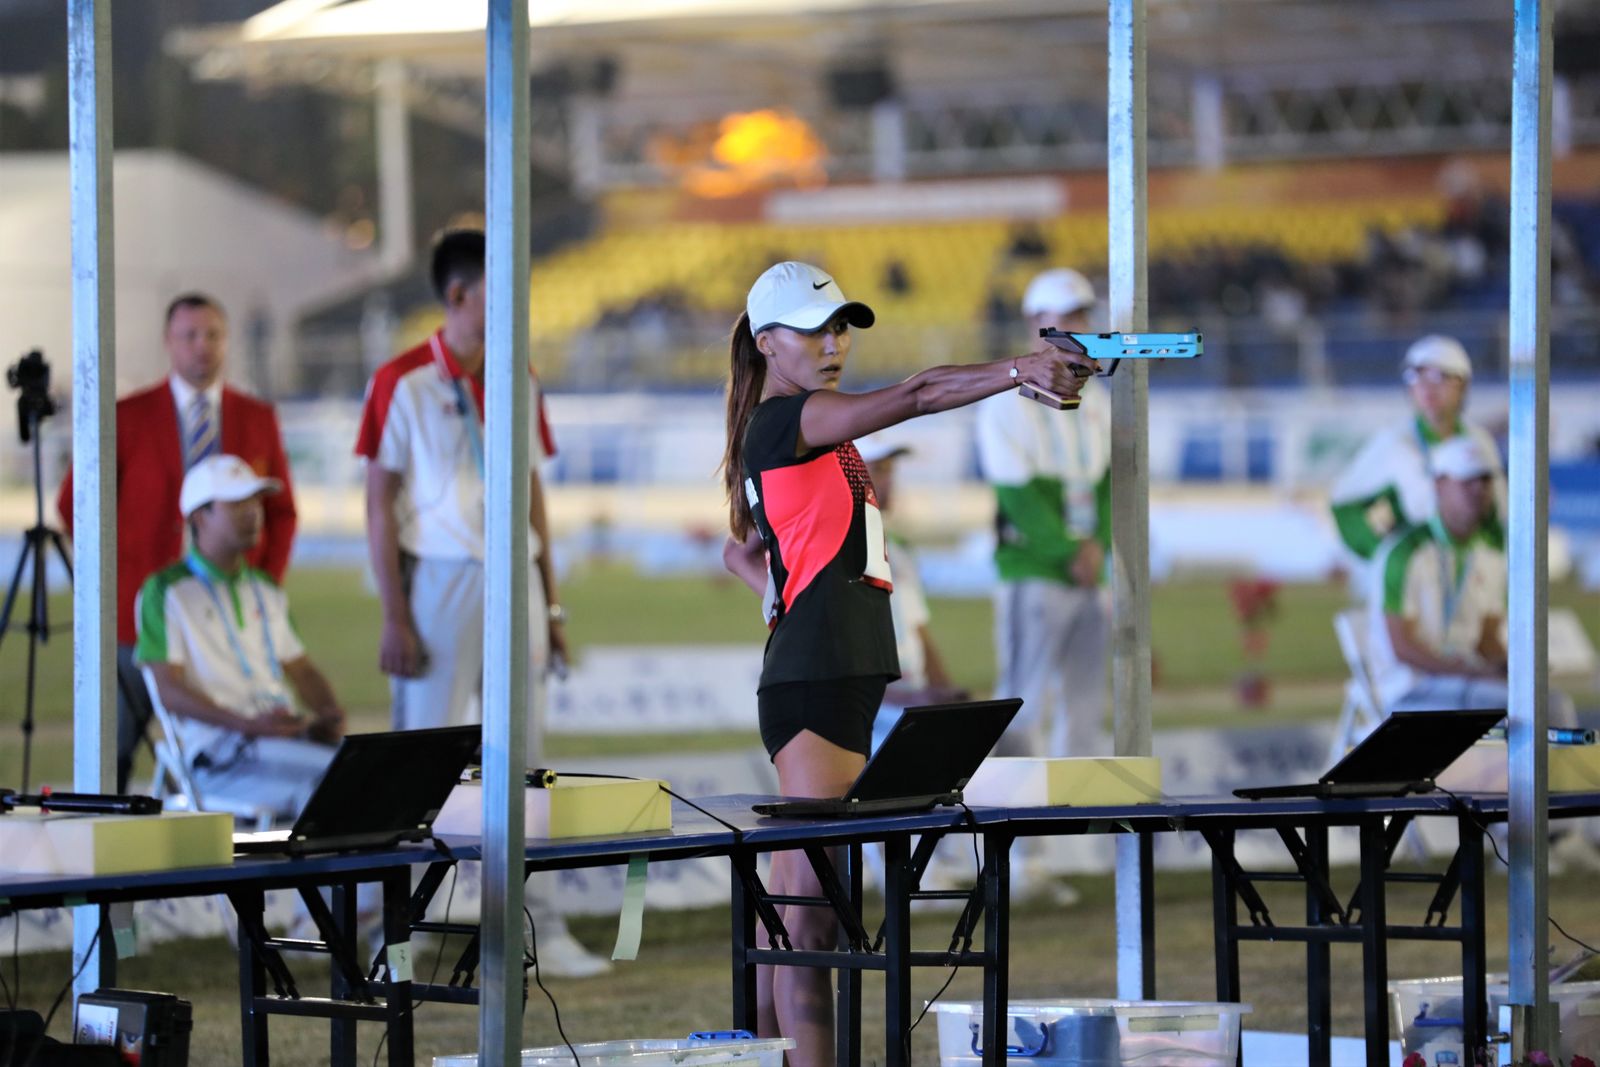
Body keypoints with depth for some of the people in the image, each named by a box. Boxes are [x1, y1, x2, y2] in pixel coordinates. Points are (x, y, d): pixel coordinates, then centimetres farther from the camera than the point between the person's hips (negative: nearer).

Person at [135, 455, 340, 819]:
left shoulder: (265, 590, 27)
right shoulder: (166, 592, 3)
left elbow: (301, 669, 29)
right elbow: (170, 690, -6)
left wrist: (331, 717, 4)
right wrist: (248, 724, -19)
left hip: (290, 735, 7)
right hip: (219, 754, -7)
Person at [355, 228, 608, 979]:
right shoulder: (403, 382, -7)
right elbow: (380, 503, -7)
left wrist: (549, 603, 12)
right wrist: (395, 619, -12)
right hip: (441, 581, -5)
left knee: (522, 760, 6)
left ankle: (539, 931, 9)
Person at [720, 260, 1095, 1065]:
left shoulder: (798, 438, 21)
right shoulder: (787, 420, -8)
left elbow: (739, 551, 33)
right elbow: (914, 397, -21)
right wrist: (1020, 370, -29)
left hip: (841, 682, 10)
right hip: (814, 681, -10)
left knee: (791, 910, 12)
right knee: (813, 915, -14)